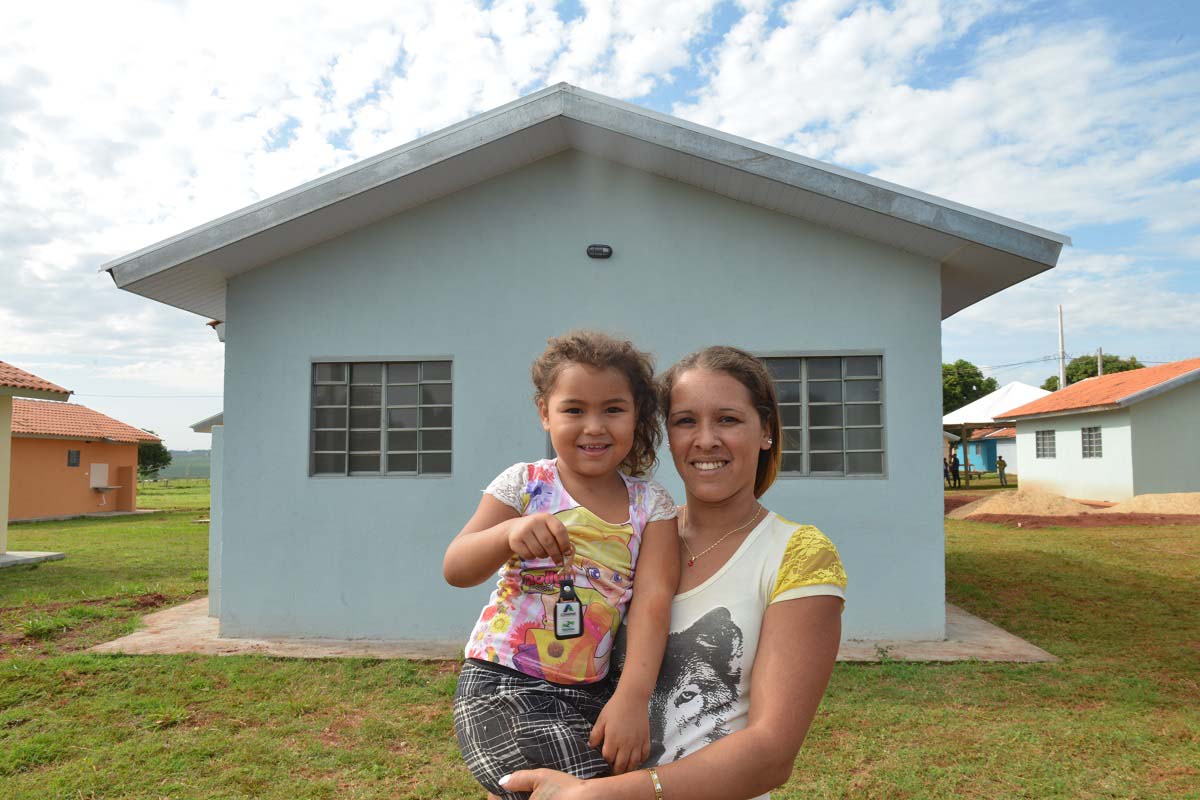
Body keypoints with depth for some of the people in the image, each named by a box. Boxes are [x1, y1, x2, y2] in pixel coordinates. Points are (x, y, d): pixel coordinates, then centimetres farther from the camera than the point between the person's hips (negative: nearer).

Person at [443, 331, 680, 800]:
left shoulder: (651, 506, -2)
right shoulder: (524, 484, -6)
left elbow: (653, 599, -12)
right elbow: (455, 570, -12)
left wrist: (632, 697, -24)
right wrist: (509, 533, -32)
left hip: (589, 691, 4)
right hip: (502, 686, -3)